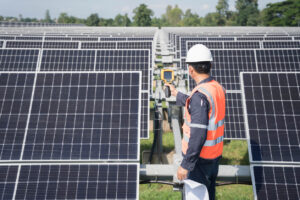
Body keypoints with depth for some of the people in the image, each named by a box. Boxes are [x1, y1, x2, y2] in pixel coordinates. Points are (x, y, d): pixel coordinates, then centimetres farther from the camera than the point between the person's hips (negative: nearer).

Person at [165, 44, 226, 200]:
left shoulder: (200, 95, -25)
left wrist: (185, 164, -20)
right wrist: (176, 94, 32)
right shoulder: (218, 88, 2)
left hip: (200, 158, -8)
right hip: (215, 154, 8)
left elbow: (198, 135, -28)